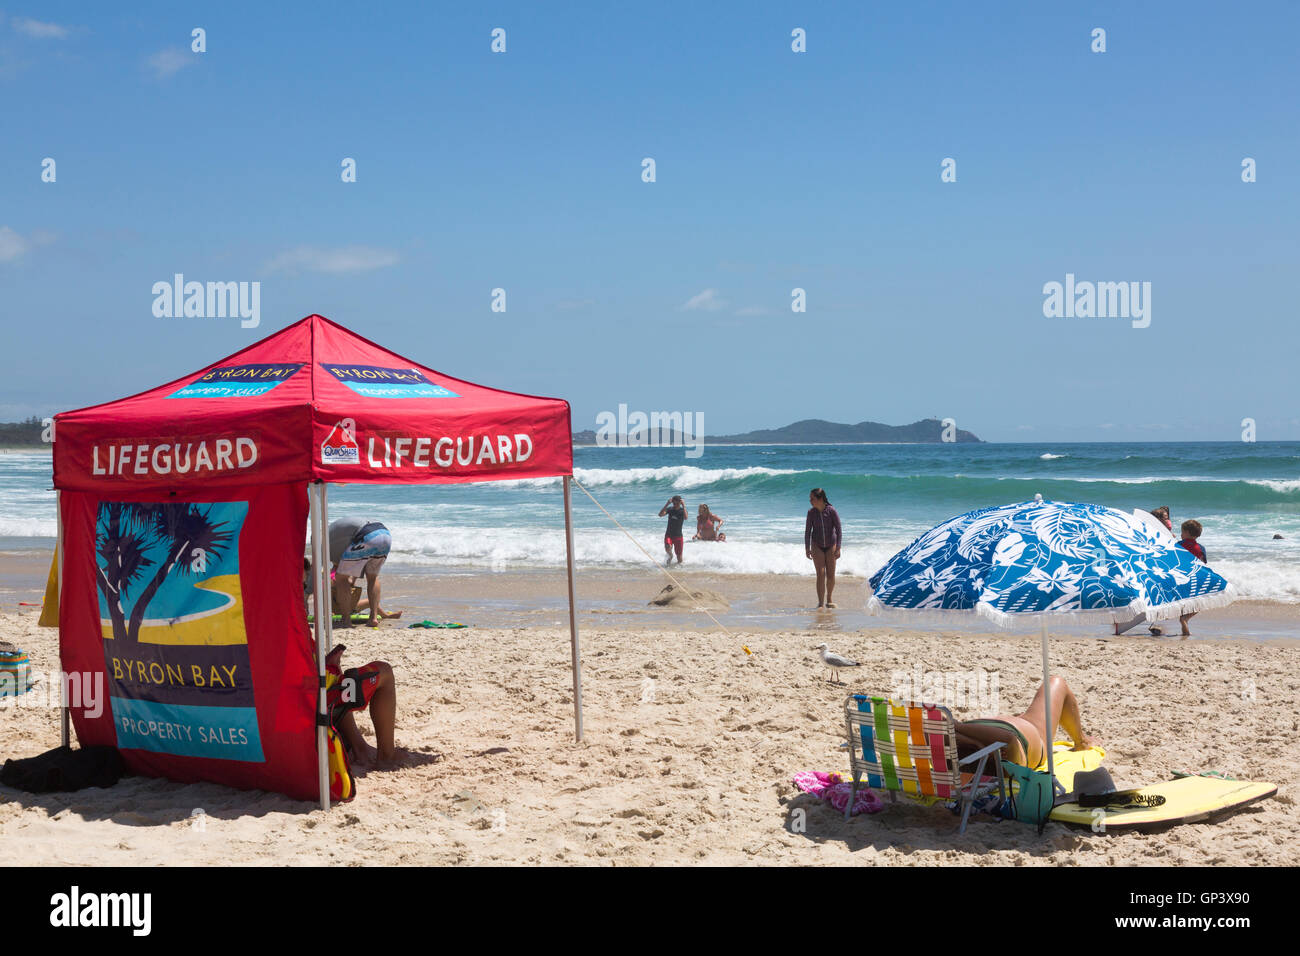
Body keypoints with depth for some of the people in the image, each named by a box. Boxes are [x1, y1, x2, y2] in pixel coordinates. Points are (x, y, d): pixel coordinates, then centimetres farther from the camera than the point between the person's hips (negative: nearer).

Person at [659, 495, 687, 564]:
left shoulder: (682, 510, -5)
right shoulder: (670, 509, -1)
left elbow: (685, 517, -28)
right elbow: (660, 514, -17)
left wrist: (683, 506, -29)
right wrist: (667, 504, -23)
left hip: (678, 535, 0)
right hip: (669, 534, 0)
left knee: (679, 555, 2)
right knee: (667, 548, -26)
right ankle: (670, 556, 7)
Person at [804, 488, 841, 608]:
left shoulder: (831, 511, -13)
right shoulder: (811, 512, -7)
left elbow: (838, 529, -10)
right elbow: (807, 531, 1)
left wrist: (838, 548, -13)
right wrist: (807, 548, -3)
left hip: (831, 545, -1)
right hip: (817, 545, 1)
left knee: (831, 575, 3)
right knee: (821, 574, -11)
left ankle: (829, 600, 24)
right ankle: (820, 602, -10)